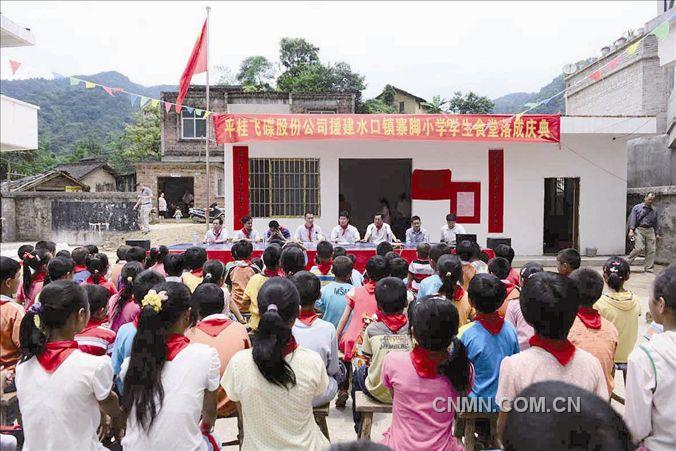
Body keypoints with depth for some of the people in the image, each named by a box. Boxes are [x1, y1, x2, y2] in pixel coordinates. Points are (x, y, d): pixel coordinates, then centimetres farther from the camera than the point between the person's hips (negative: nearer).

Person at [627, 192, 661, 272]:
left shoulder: (655, 210, 15)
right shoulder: (637, 208, 5)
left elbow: (656, 223, 19)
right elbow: (632, 219, 0)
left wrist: (657, 234, 14)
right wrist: (631, 230, -11)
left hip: (650, 231, 4)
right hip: (639, 230, -4)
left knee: (651, 250, -1)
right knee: (639, 248, -17)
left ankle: (649, 268, 7)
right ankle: (627, 262, -3)